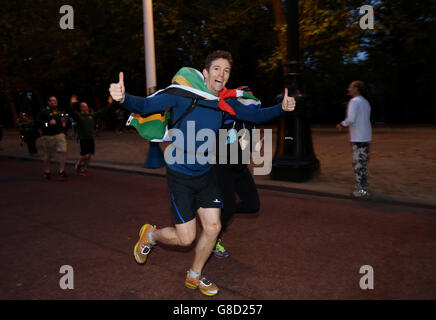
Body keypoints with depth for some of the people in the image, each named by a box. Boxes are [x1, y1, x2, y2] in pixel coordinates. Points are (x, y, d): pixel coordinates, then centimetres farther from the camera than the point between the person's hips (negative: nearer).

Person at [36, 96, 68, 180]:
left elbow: (63, 120, 34)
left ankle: (61, 171, -5)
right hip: (48, 136, -4)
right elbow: (38, 123, -10)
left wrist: (64, 122, 13)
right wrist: (48, 123, -19)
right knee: (47, 155, 7)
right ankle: (47, 172, 21)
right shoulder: (44, 112, -2)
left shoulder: (58, 111, 18)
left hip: (60, 135, 4)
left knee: (63, 151, -11)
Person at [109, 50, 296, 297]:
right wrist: (123, 98, -39)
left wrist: (282, 108, -9)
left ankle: (195, 277, 32)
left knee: (213, 227, 6)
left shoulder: (227, 105, 0)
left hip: (206, 174, 6)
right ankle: (150, 235, 32)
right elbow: (146, 105, -19)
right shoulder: (183, 95, -15)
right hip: (180, 176, -5)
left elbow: (256, 115, 8)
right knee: (186, 238, -2)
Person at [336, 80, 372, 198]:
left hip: (358, 139, -9)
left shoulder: (354, 101, -11)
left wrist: (341, 125, -5)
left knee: (358, 164, -4)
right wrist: (345, 125, 20)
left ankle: (361, 190, -1)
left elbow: (350, 119, -22)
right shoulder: (366, 102, 18)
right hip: (366, 137, 9)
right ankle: (364, 188, 20)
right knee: (363, 164, 14)